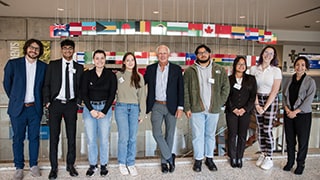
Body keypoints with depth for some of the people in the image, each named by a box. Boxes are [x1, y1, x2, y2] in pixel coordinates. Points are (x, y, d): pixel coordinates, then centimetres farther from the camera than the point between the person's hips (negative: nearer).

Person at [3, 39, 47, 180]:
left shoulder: (43, 67, 3)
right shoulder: (13, 64, -1)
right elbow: (7, 83, 7)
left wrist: (40, 101, 9)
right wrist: (15, 99, 10)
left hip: (35, 108, 1)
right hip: (18, 108, -1)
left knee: (34, 137, 9)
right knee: (18, 138, 7)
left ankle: (33, 165, 23)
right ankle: (19, 167, 20)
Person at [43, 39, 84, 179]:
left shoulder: (79, 67, 9)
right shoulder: (53, 65, 6)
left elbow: (81, 87, 10)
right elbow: (46, 85, 5)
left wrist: (78, 102, -1)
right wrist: (47, 102, -4)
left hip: (71, 105, 1)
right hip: (55, 104, -1)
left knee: (71, 136, 5)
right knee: (54, 136, 2)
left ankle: (70, 165, 19)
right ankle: (54, 167, 14)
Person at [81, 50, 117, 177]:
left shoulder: (111, 75, 2)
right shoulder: (87, 74, 4)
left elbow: (112, 94, -1)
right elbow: (83, 93, 1)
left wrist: (104, 111, -8)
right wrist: (91, 110, -9)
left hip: (105, 108, -1)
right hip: (89, 107, 1)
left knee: (104, 139, 2)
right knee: (91, 139, 3)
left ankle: (104, 165, 18)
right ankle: (92, 165, 18)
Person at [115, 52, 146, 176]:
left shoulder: (139, 77, 8)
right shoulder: (118, 75, 3)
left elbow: (142, 96, 7)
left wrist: (142, 113, 4)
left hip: (134, 108, 2)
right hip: (121, 107, -2)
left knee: (133, 138, 4)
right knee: (124, 137, -3)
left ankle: (131, 164, 19)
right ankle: (122, 163, 17)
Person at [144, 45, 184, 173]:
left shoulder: (176, 69, 0)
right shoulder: (150, 69, 4)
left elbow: (180, 89, -1)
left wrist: (180, 107, -6)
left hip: (172, 107, 0)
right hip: (156, 106, 1)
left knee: (169, 135, 8)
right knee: (157, 133, -6)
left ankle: (164, 161, 24)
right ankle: (169, 157, 13)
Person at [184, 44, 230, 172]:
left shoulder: (220, 70, 5)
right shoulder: (190, 71, 1)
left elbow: (226, 87, 7)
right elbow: (185, 90, -1)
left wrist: (220, 103, -1)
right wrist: (187, 108, -6)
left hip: (213, 109, 2)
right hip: (196, 109, -1)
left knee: (210, 135, 13)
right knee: (198, 135, 6)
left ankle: (209, 158, 28)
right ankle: (198, 159, 21)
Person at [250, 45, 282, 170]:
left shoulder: (276, 70, -6)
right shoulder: (254, 69, 1)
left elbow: (275, 91, -8)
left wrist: (265, 107, -10)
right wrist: (257, 104, -6)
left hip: (271, 100, -3)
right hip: (257, 99, 3)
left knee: (267, 129, -4)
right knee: (260, 128, 7)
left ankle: (269, 158, 9)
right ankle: (262, 154, 21)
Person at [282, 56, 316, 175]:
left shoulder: (310, 81, -5)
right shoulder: (290, 80, 8)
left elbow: (308, 100, -11)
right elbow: (284, 96, 8)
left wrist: (295, 112, -15)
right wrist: (287, 109, -8)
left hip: (303, 115, -4)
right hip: (288, 114, 4)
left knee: (302, 140, 5)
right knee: (289, 139, 11)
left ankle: (300, 164, 21)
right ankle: (290, 162, 26)